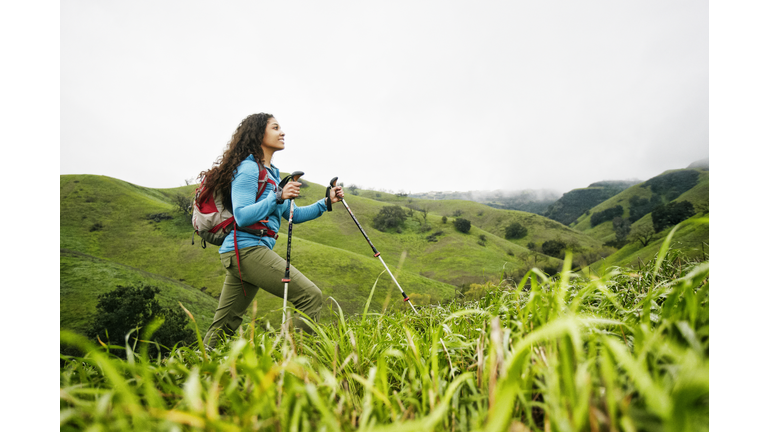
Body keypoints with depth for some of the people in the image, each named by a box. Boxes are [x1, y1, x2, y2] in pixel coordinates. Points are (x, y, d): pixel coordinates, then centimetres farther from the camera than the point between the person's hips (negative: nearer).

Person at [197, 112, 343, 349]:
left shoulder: (271, 172, 22)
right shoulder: (248, 168, -7)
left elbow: (293, 214, 22)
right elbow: (241, 216, -17)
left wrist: (326, 202, 13)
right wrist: (277, 197, -24)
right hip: (246, 248, -10)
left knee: (223, 327, 12)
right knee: (311, 296, -15)